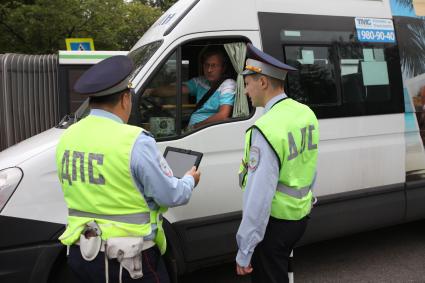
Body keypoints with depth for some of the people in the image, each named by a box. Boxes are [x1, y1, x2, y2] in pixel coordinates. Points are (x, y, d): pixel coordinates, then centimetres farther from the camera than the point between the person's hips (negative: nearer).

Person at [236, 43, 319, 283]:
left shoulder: (267, 129, -26)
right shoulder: (306, 113, 1)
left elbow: (259, 196, -26)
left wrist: (244, 252, -20)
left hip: (275, 221, -8)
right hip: (301, 215, 8)